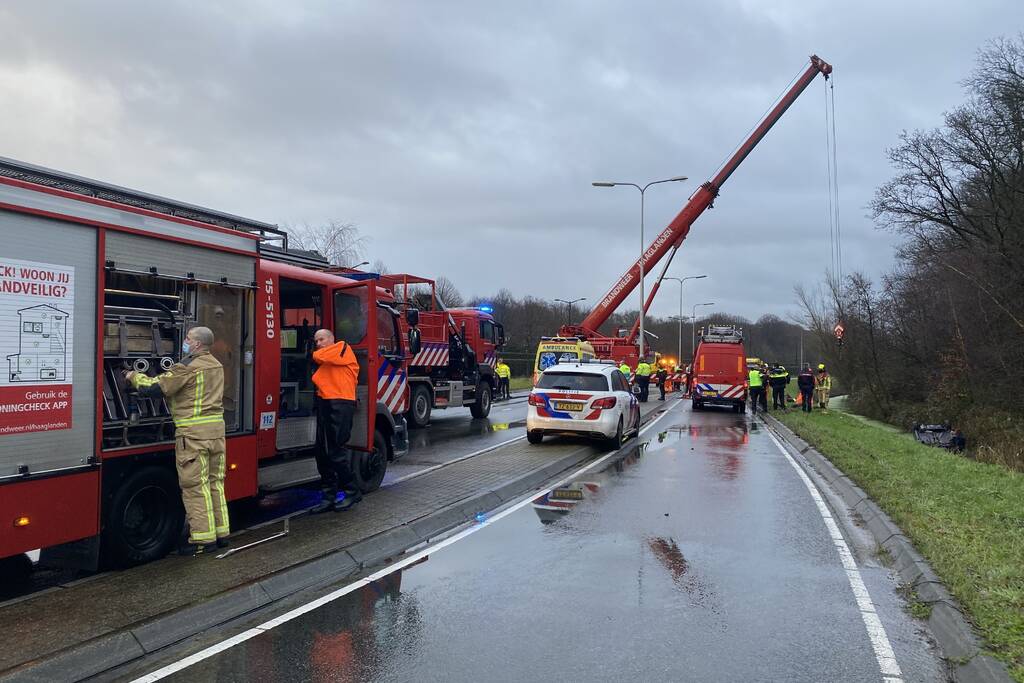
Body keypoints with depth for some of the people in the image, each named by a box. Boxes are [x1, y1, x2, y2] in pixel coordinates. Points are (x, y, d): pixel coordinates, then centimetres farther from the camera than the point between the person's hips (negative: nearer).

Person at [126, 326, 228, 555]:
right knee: (215, 482, 14)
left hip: (193, 432, -8)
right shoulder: (216, 365, 13)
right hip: (217, 427, 8)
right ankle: (221, 532, 21)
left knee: (195, 485, -1)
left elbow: (154, 388, -11)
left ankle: (202, 538, 2)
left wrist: (134, 377, 8)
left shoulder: (187, 368, -12)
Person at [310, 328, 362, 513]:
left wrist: (318, 355, 11)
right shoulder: (324, 362, 24)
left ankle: (352, 492, 7)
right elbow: (317, 380, 22)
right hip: (325, 404, 9)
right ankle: (329, 497, 14)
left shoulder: (343, 348, -1)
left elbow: (318, 356, -8)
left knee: (336, 451, -7)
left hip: (340, 403, -9)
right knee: (322, 453, 7)